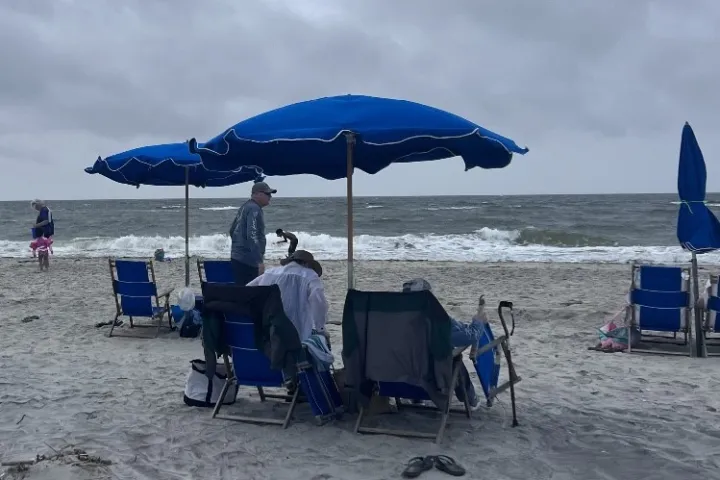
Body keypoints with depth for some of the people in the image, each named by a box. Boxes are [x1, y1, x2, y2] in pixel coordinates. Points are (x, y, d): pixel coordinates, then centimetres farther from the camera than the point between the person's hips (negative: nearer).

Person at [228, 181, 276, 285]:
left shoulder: (245, 207, 17)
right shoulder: (254, 209, -13)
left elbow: (232, 230, 25)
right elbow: (252, 236, -23)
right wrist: (260, 261, -27)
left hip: (237, 258, 10)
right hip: (247, 261, -10)